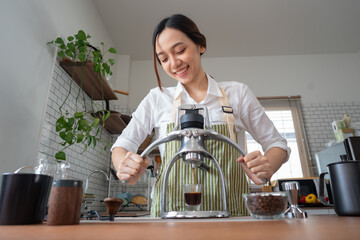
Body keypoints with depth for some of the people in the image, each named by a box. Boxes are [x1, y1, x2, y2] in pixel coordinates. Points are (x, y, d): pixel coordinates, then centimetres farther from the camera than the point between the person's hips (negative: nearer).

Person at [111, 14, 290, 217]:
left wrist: (268, 166, -10)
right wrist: (124, 167, -13)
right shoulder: (157, 99, 8)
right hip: (171, 212, 0)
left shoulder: (238, 93, 6)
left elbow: (276, 143, 11)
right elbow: (123, 145, 8)